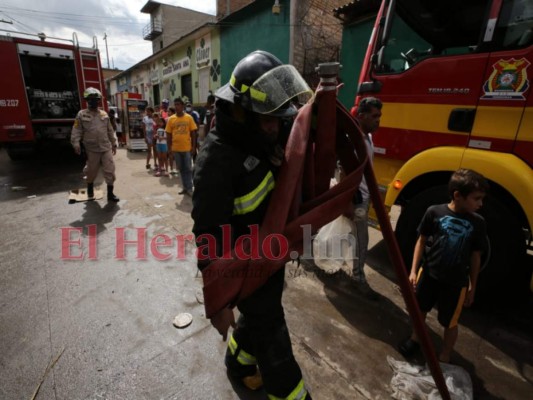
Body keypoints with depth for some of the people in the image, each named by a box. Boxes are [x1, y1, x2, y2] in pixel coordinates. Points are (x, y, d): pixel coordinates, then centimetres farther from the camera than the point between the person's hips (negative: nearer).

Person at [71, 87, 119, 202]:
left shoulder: (104, 114, 8)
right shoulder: (82, 115, -1)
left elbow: (110, 131, 14)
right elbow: (76, 131, -4)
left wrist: (114, 144, 16)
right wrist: (76, 144, -15)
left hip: (106, 148, 2)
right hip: (92, 149, -2)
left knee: (110, 171, -2)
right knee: (92, 171, 12)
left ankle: (110, 193, 5)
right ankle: (90, 188, 37)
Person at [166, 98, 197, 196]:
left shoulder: (189, 117, -2)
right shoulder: (171, 119, 4)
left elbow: (193, 133, -1)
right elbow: (169, 134, 6)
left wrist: (193, 146, -4)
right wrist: (169, 147, 3)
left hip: (187, 148, -3)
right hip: (176, 148, 3)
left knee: (188, 169, 3)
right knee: (181, 169, 11)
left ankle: (189, 188, 11)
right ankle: (185, 187, 22)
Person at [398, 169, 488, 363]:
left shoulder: (477, 223, -10)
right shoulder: (434, 212, -16)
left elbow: (475, 256, 0)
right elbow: (422, 241, -6)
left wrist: (472, 287, 5)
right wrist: (414, 270, -7)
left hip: (456, 282, 0)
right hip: (429, 273, 0)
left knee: (450, 323, 15)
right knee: (420, 309, 21)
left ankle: (444, 358, 38)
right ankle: (415, 338, 48)